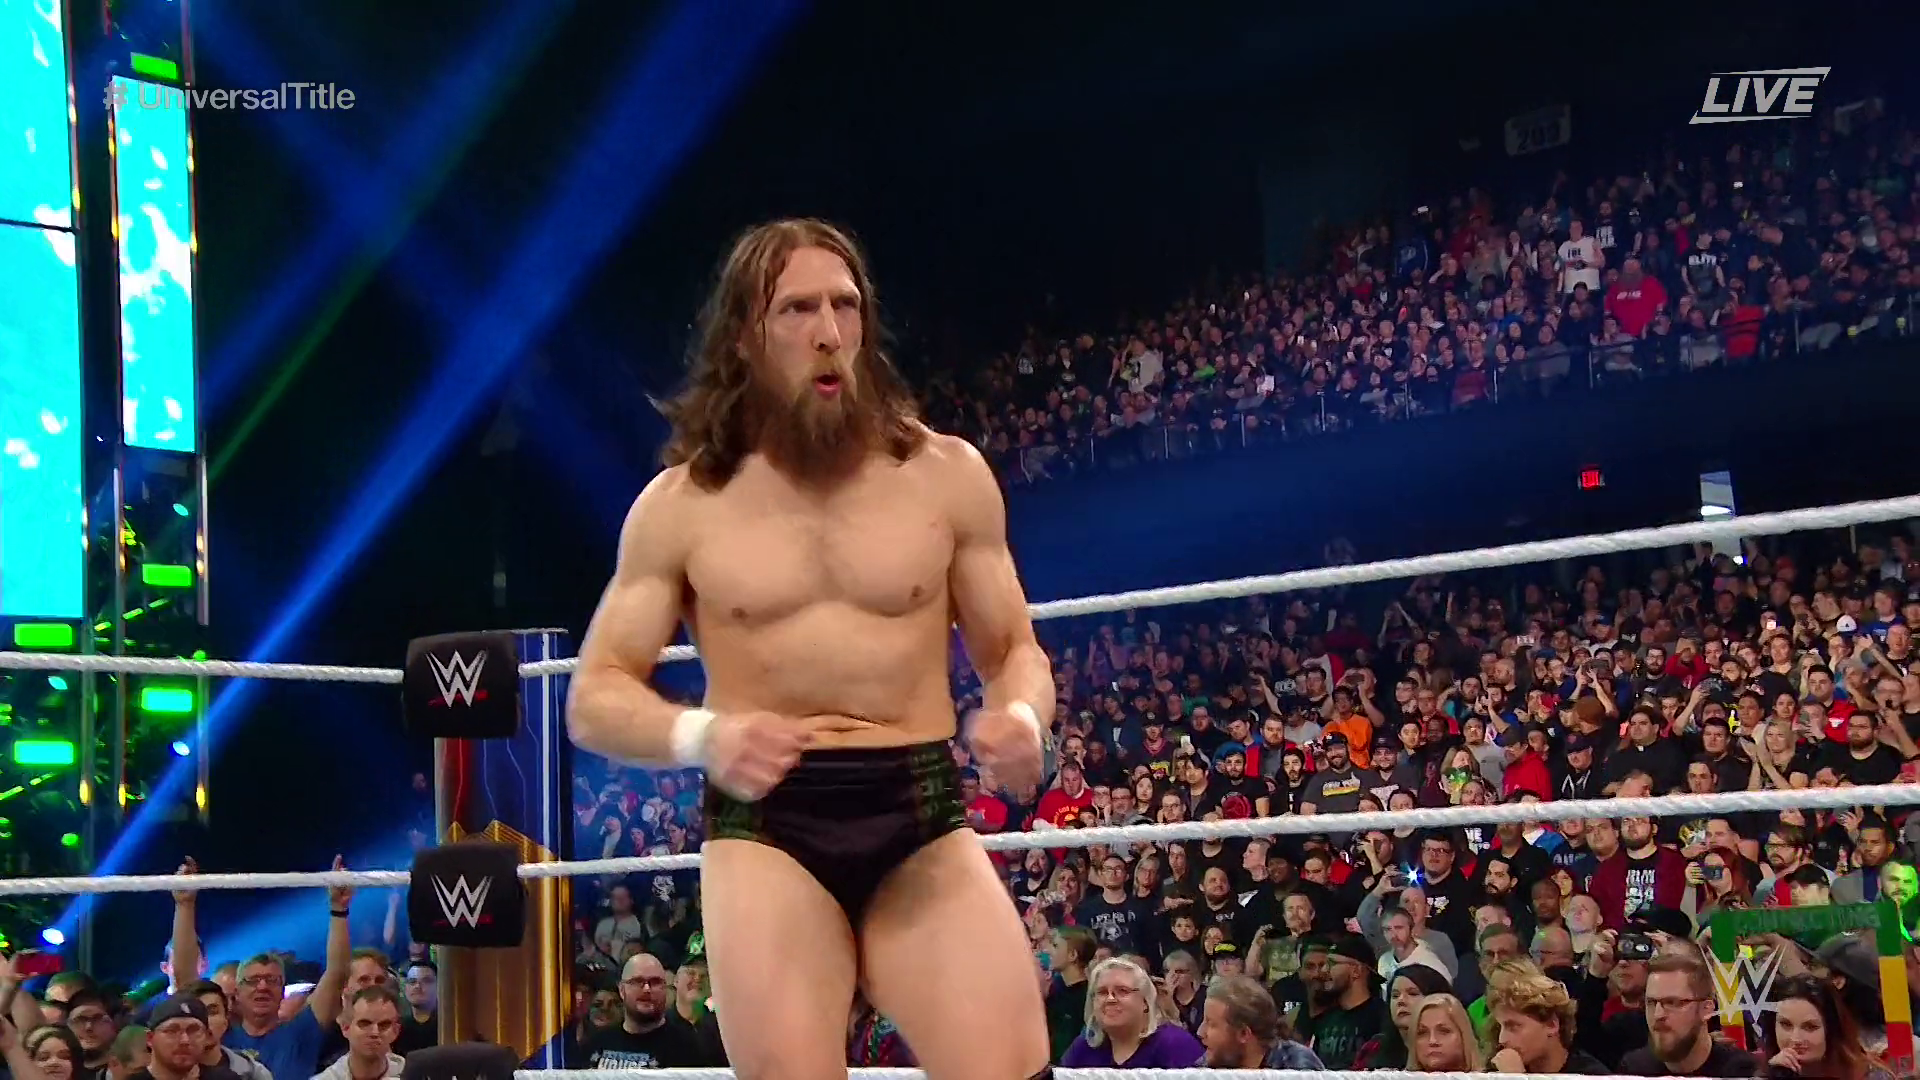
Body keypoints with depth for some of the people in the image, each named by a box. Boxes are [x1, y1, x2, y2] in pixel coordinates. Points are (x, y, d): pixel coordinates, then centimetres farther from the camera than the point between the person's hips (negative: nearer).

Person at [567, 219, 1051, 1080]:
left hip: (924, 821, 1)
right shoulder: (681, 504, 5)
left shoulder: (946, 474, 7)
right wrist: (700, 736, -16)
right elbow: (595, 698, 6)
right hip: (766, 827, -1)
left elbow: (1013, 651, 15)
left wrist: (1022, 716, -10)